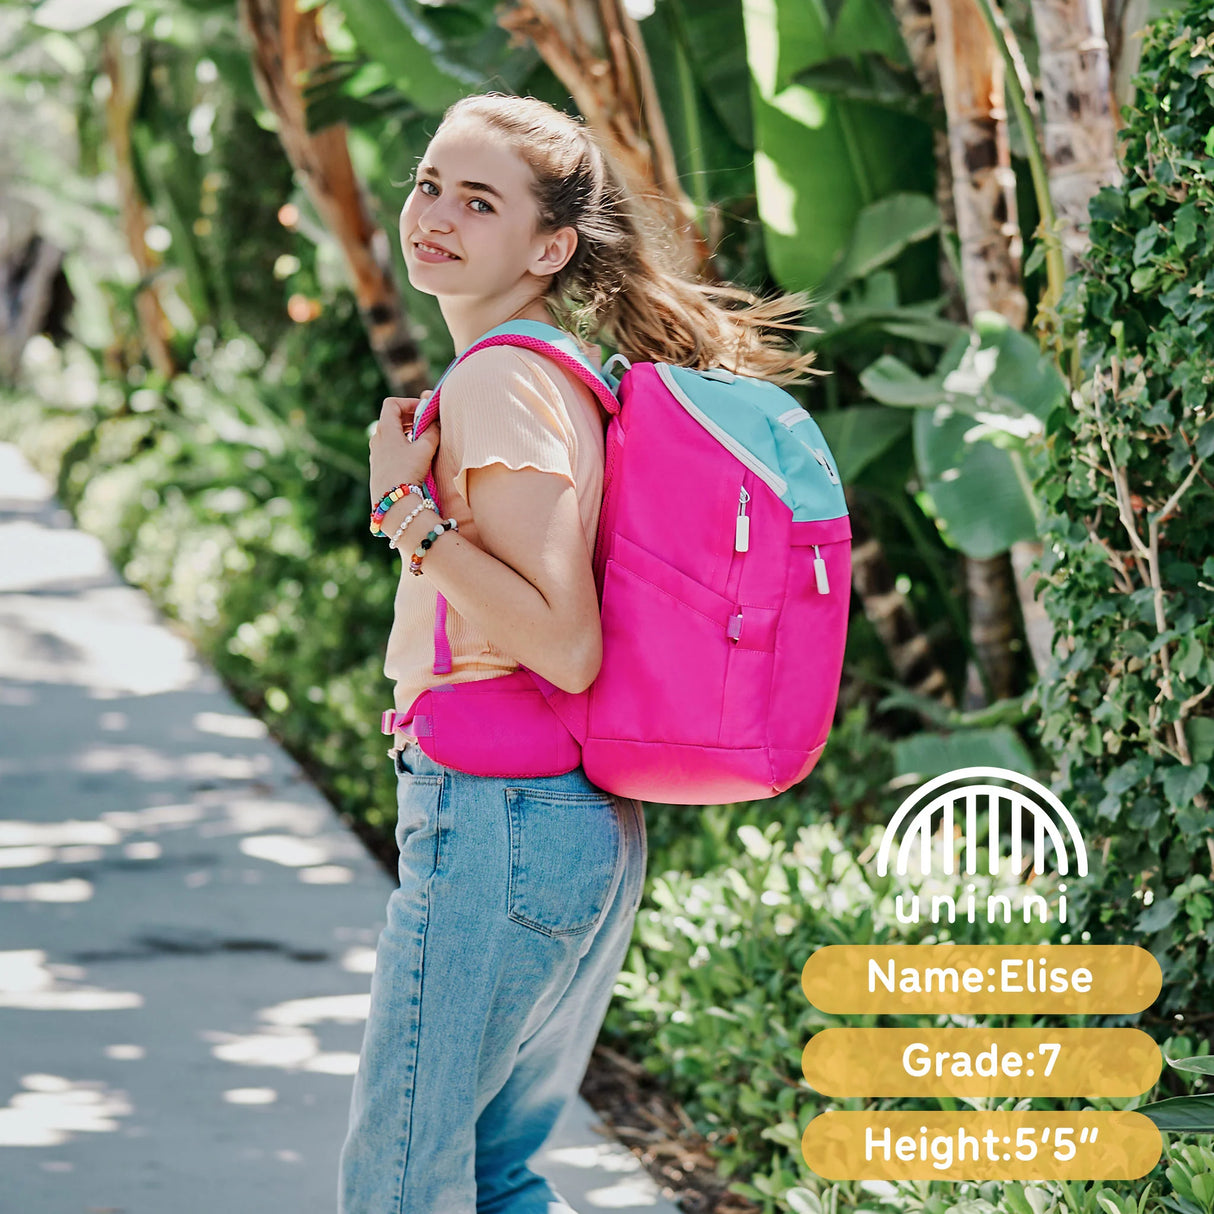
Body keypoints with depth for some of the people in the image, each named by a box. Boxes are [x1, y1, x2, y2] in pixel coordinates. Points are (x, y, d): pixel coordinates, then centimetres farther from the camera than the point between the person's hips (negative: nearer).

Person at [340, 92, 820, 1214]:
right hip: (596, 827, 10)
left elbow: (565, 647, -21)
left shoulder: (500, 384, -15)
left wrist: (408, 510, -20)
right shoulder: (567, 378, 13)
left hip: (494, 820, -10)